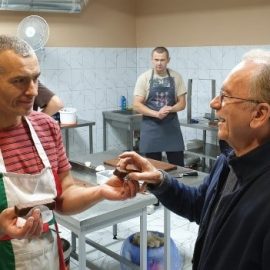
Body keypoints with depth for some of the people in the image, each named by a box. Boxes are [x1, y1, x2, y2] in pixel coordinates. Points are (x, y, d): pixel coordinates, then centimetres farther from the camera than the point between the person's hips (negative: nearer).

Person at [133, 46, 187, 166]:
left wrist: (170, 109, -18)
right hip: (151, 127, -1)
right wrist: (156, 113, -21)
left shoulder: (176, 77, 1)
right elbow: (137, 105, -7)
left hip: (172, 126, 2)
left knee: (177, 165, 6)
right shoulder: (144, 78, -4)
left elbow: (182, 103, 3)